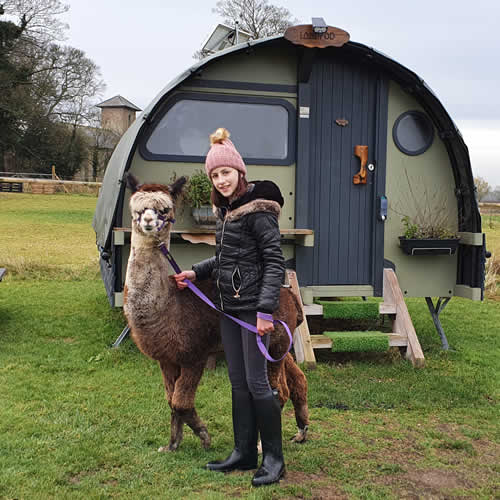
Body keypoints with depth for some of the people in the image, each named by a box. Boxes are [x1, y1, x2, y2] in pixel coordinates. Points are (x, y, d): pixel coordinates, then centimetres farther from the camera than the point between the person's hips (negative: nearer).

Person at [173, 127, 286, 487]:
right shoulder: (226, 210, 13)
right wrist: (195, 272, 16)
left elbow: (274, 262, -18)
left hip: (254, 307, -9)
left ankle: (274, 458, 10)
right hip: (229, 307, 9)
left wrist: (265, 310, -23)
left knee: (257, 382, -4)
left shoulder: (258, 209, -13)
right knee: (238, 382, 13)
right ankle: (245, 453, 24)